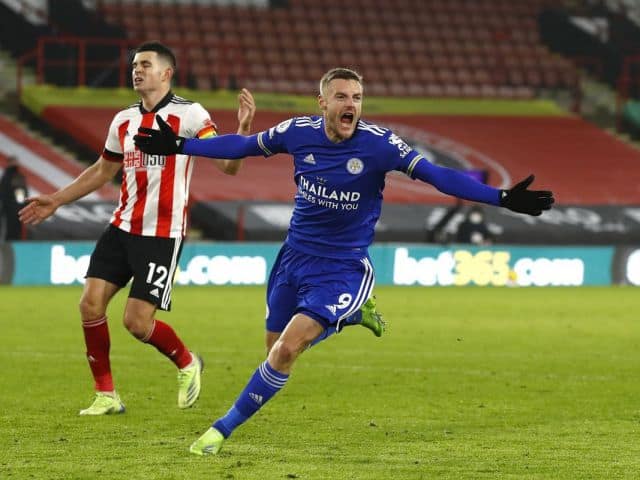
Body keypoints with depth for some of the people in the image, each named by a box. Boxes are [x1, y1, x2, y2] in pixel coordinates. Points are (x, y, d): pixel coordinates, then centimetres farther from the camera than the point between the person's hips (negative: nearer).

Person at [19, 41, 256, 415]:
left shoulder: (189, 115, -8)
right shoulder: (124, 121, 11)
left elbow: (228, 165, -15)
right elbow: (102, 171, 26)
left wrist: (242, 128, -33)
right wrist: (56, 201, 26)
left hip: (163, 234, -6)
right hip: (123, 227, 6)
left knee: (138, 322, -9)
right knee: (91, 303, -6)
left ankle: (187, 364, 22)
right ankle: (107, 395, 6)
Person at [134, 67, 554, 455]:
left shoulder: (378, 144, -19)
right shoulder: (299, 132, -8)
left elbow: (436, 175, -21)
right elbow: (243, 146, 9)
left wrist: (502, 199, -30)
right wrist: (178, 147, 11)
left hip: (342, 268, -5)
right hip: (295, 258, 5)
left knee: (287, 349, -18)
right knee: (276, 348, 13)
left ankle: (224, 429, -3)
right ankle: (351, 315, 39)